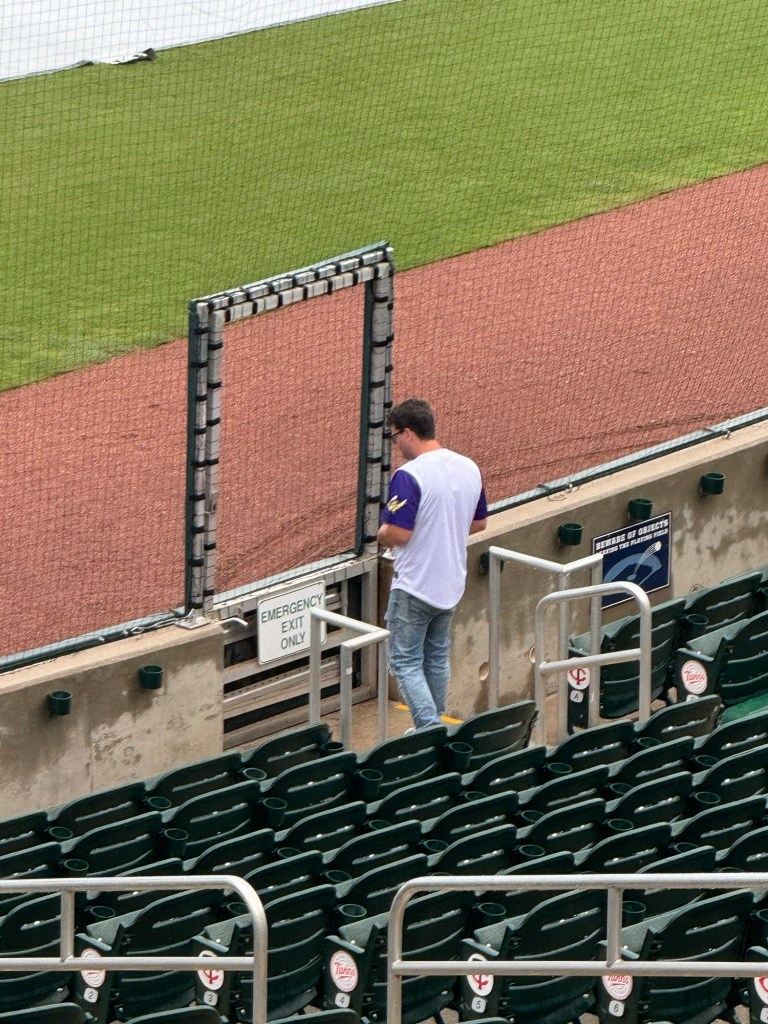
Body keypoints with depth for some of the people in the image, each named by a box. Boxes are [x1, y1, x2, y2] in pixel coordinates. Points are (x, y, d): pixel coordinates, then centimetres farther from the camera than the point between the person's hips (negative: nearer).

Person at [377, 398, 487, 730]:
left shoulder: (409, 476, -21)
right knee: (438, 658, 20)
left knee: (406, 663, -1)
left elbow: (399, 534, -24)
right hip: (452, 583, 8)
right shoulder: (469, 468, 3)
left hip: (414, 586, -8)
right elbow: (479, 523, 13)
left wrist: (381, 534, -3)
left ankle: (431, 731, -12)